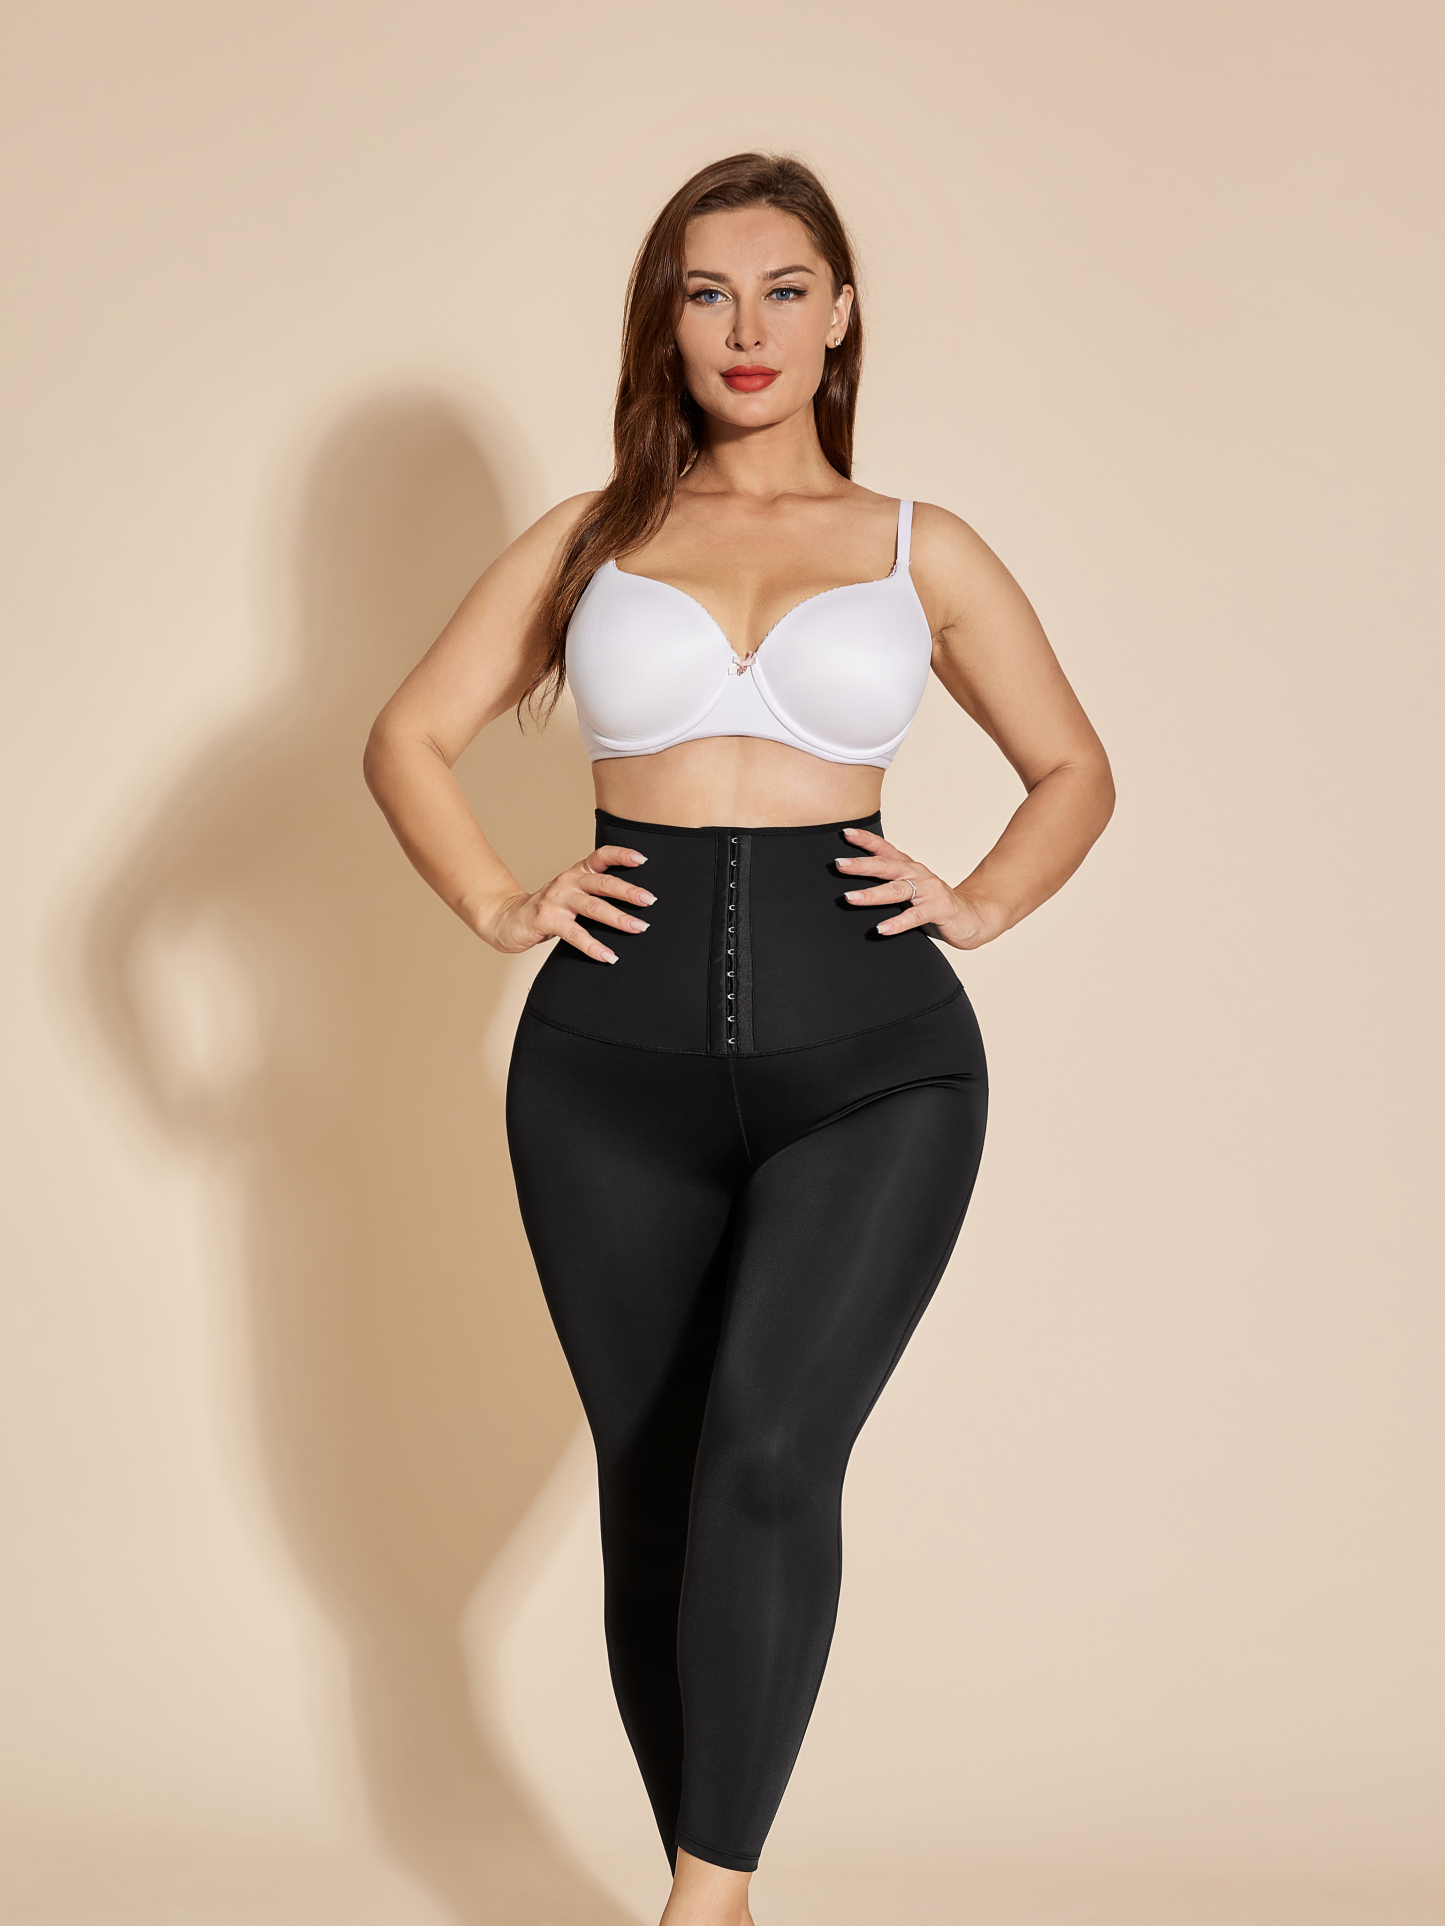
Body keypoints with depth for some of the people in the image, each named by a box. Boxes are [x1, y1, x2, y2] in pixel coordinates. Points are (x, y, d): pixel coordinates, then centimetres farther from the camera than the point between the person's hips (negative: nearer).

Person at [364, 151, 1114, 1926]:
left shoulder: (925, 553, 10)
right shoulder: (589, 541, 12)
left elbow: (1074, 771, 19)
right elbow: (409, 738, 16)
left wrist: (976, 906, 3)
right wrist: (499, 908, 2)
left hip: (868, 1063, -2)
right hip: (615, 1064, 2)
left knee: (768, 1452, -22)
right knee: (650, 1493, 6)